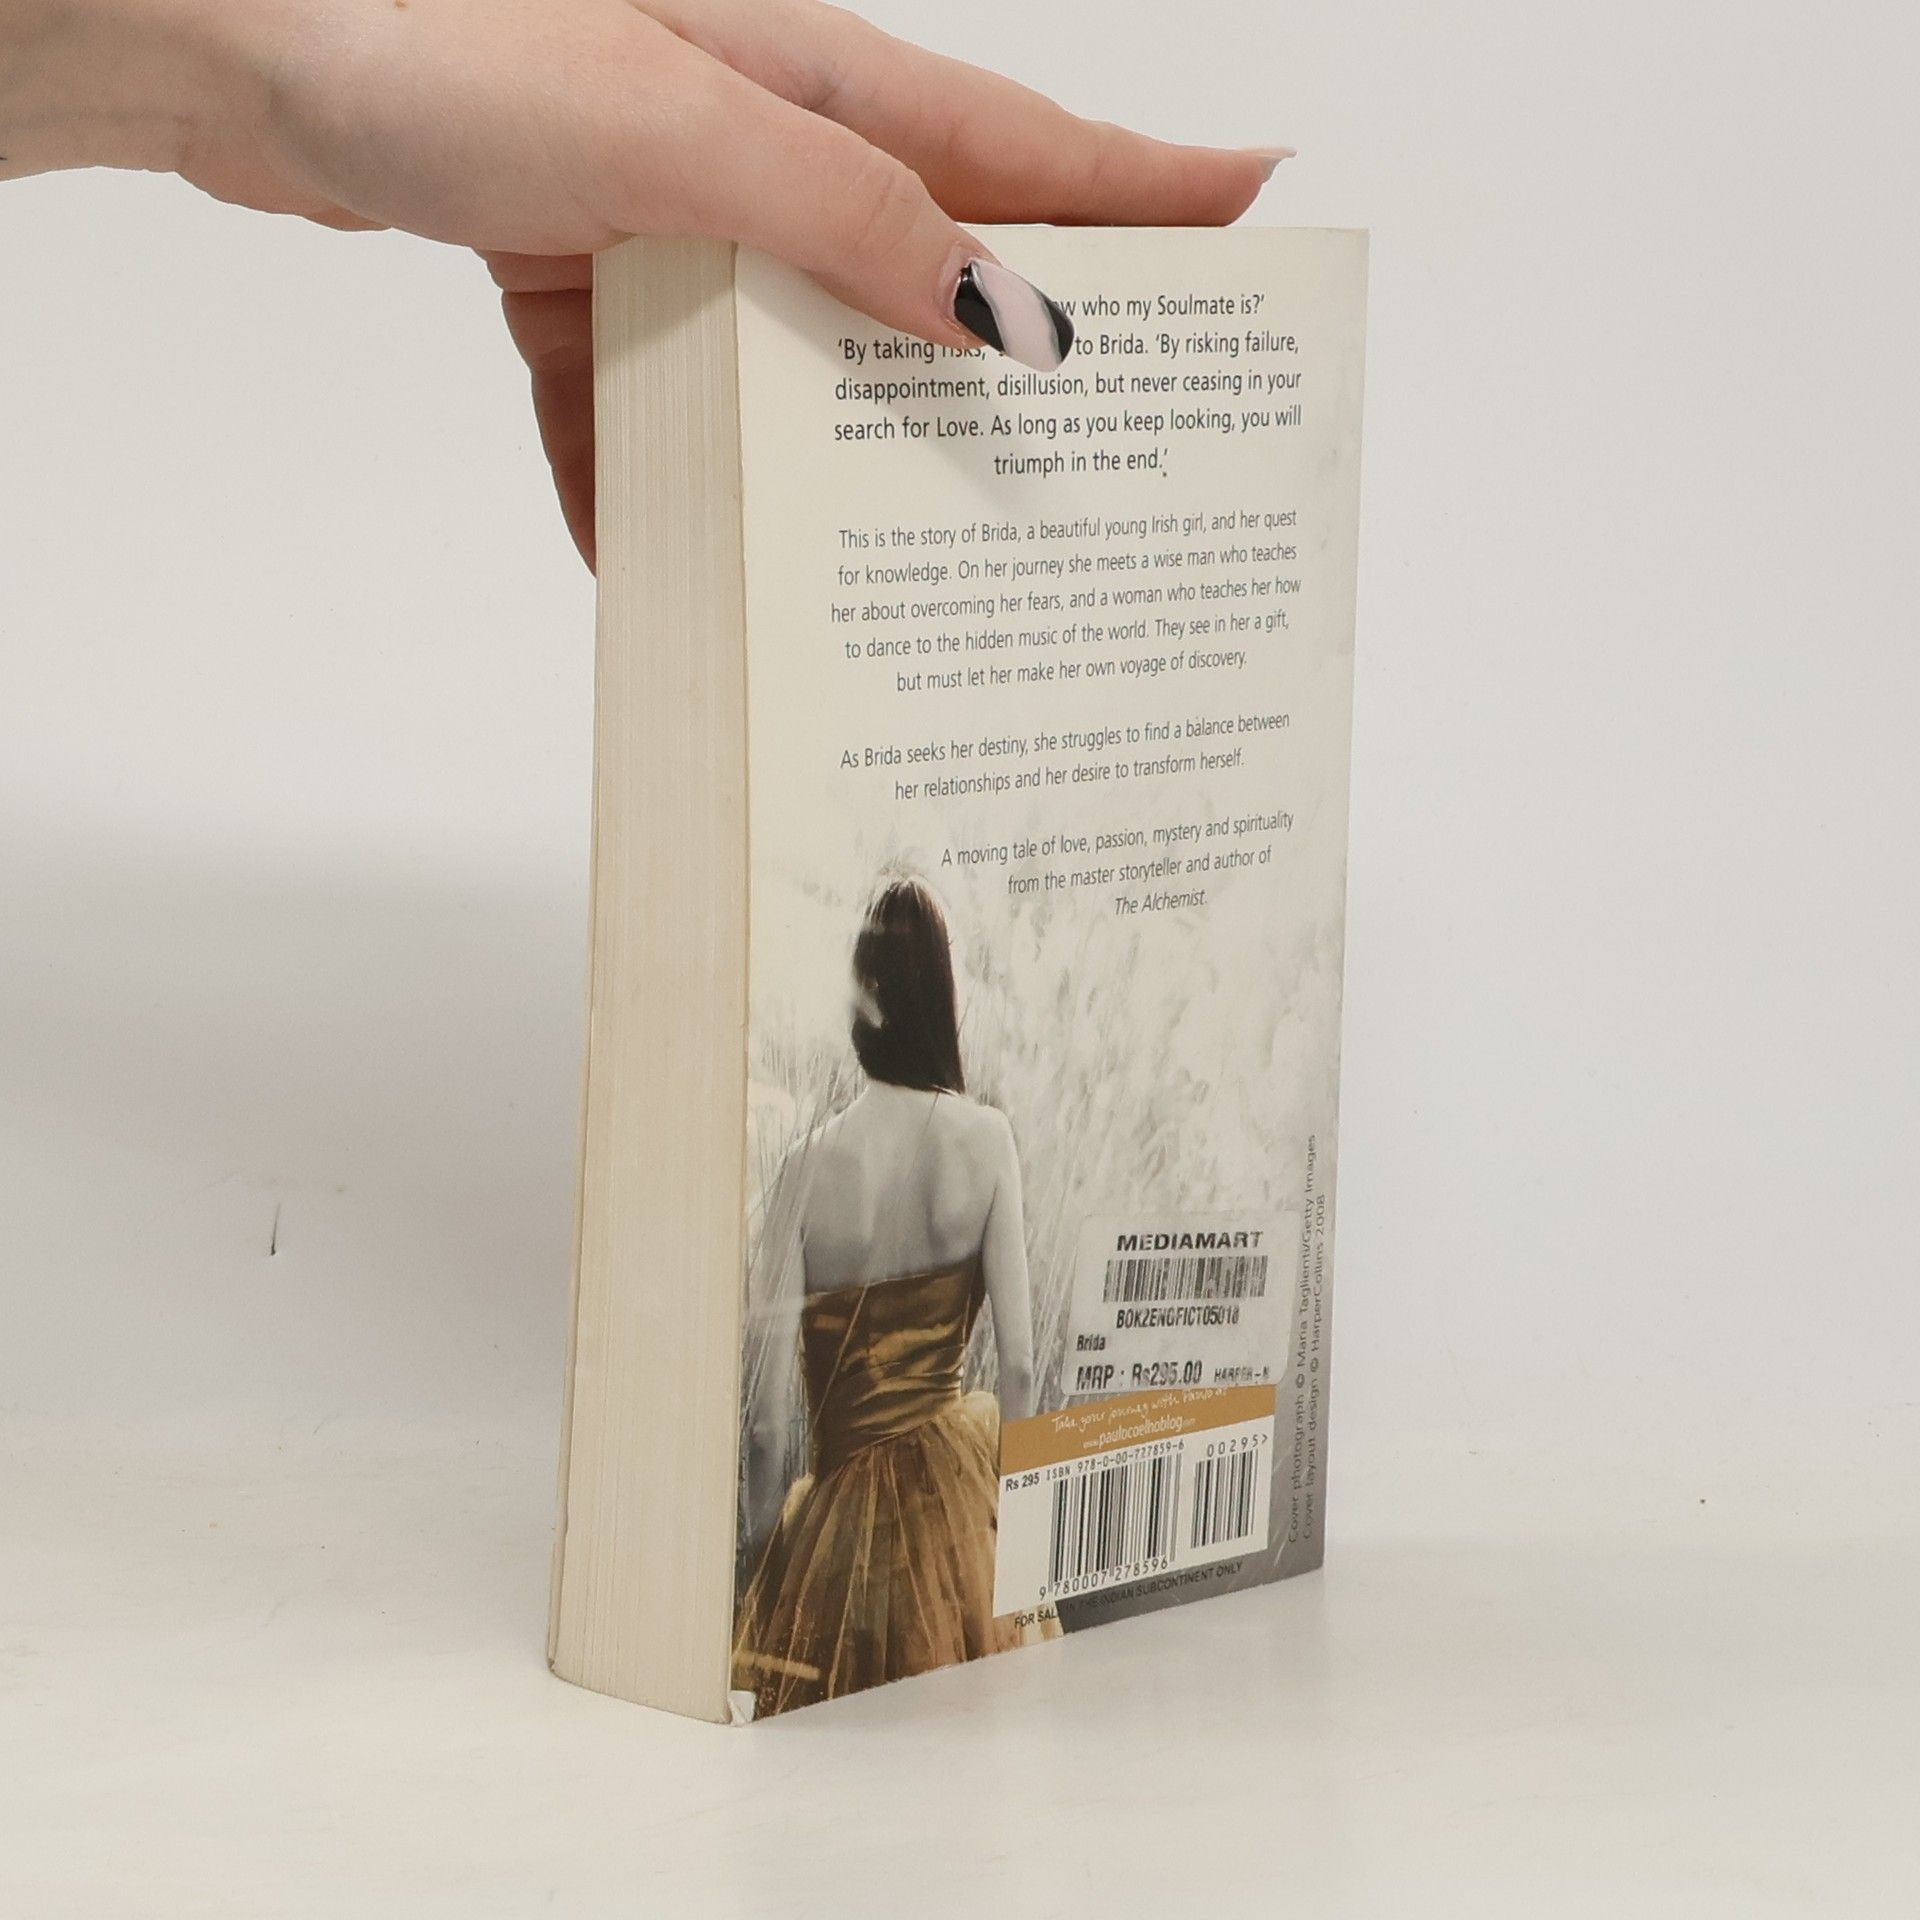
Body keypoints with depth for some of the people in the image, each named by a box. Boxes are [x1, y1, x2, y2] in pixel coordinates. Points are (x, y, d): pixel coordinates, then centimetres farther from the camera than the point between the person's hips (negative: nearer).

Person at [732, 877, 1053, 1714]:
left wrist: (765, 1541, -2)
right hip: (954, 1472, 2)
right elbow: (1020, 1363, -8)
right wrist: (1012, 1493, 7)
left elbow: (768, 1401, -14)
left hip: (845, 1488, -2)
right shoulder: (986, 1140, -10)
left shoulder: (813, 1163, -14)